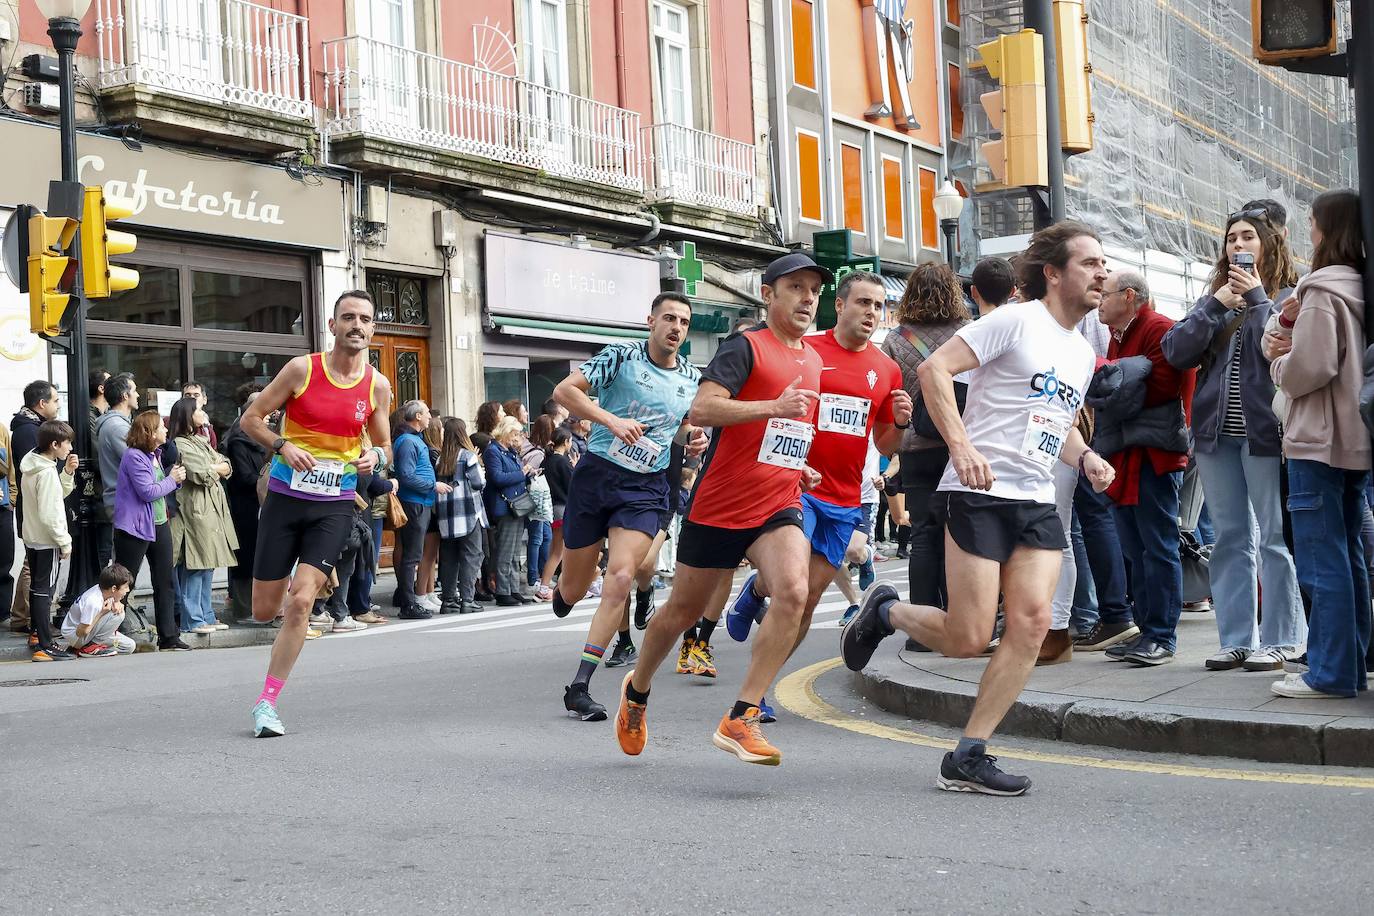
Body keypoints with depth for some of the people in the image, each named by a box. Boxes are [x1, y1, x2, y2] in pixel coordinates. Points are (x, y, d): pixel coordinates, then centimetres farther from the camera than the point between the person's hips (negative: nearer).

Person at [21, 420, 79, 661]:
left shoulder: (31, 466, 7)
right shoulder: (47, 472, -21)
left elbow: (57, 495, 14)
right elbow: (49, 514, -23)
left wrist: (67, 473, 2)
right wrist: (64, 541, -17)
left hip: (31, 538, 9)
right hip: (47, 541, -9)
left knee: (36, 588, 19)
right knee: (44, 592, -7)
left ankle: (37, 634, 32)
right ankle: (45, 647, -6)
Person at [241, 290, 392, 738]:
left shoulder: (377, 386, 2)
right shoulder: (302, 368, -5)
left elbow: (385, 445, 15)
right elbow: (251, 419, 1)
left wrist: (376, 456, -9)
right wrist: (283, 446, -17)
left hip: (335, 505, 0)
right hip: (285, 498, 0)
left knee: (300, 601, -15)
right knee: (264, 611, 4)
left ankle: (267, 702, -5)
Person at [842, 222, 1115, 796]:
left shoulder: (1083, 352, 20)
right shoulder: (1016, 320, -5)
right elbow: (934, 370, -13)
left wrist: (1085, 458, 10)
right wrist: (962, 447, -23)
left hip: (1037, 503, 7)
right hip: (980, 494, -7)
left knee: (1032, 624, -10)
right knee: (967, 640, -9)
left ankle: (967, 758, -2)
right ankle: (884, 611, 23)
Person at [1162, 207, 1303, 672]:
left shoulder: (1289, 297, 1)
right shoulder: (1214, 300, 17)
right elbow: (1176, 352, 4)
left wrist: (1257, 298, -13)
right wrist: (1215, 305, -5)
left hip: (1265, 430, -5)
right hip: (1216, 432, 5)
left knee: (1275, 537, -2)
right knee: (1230, 538, 8)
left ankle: (1279, 639, 4)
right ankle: (1236, 638, 13)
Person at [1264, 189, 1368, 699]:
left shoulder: (1322, 294, -13)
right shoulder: (1363, 292, 14)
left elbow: (1307, 370, -20)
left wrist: (1280, 358, 0)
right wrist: (1286, 324, -4)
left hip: (1319, 444, -9)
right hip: (1357, 443, 9)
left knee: (1323, 560, -7)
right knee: (1349, 556, 13)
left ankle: (1330, 673, -6)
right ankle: (1352, 664, 18)